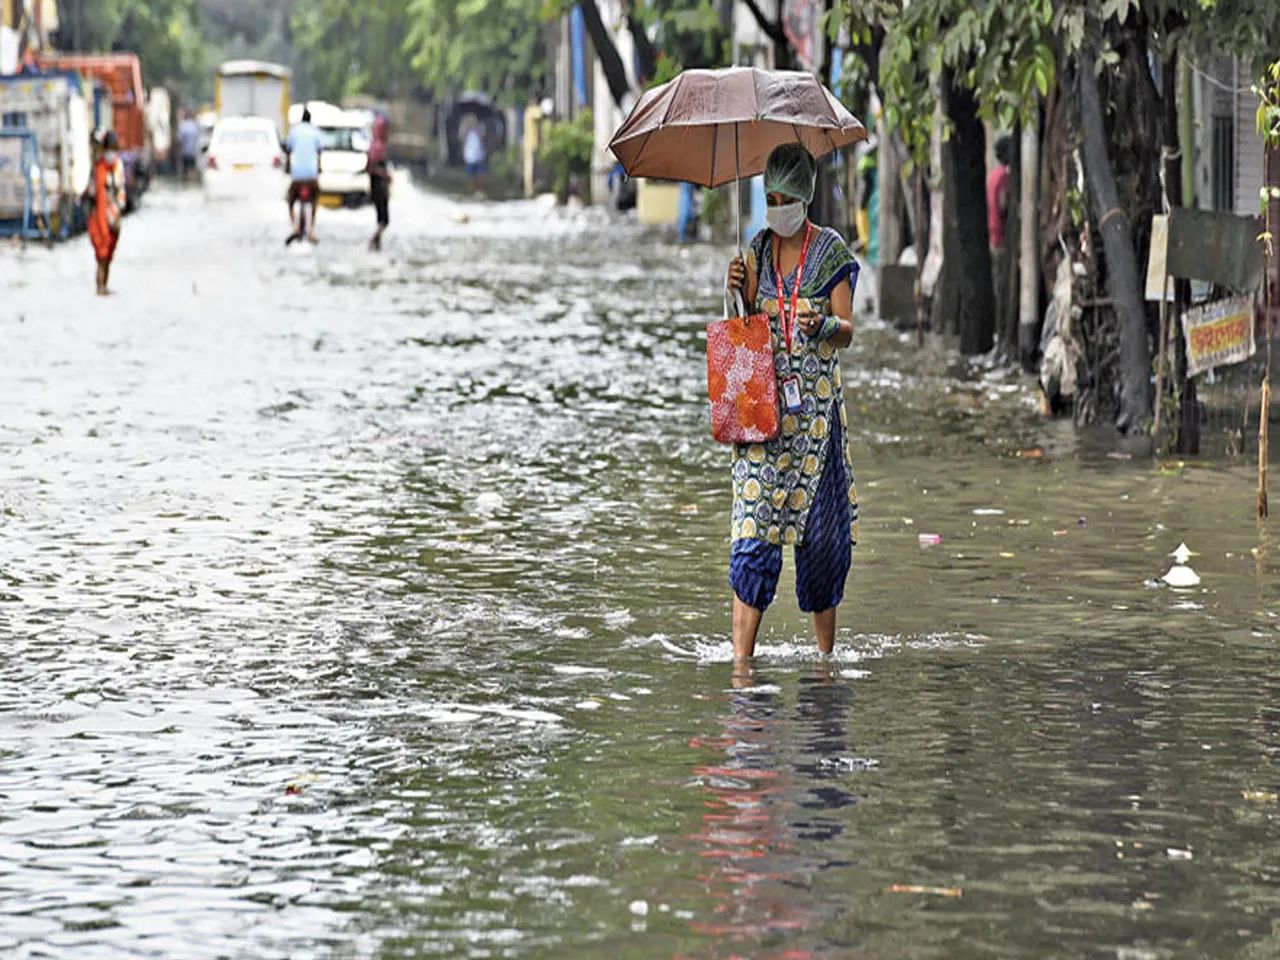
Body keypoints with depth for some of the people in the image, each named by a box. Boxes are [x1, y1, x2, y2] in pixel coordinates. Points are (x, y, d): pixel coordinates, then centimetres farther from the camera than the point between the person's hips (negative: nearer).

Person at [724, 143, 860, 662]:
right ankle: (742, 656, -10)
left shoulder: (831, 251, -1)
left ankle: (825, 651, 15)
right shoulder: (759, 249, 9)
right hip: (764, 400, 2)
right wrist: (741, 293, -8)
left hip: (815, 403, -2)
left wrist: (821, 324, -27)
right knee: (755, 523, -7)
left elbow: (847, 329, -6)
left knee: (821, 524, 1)